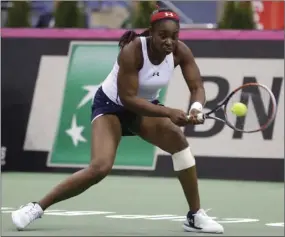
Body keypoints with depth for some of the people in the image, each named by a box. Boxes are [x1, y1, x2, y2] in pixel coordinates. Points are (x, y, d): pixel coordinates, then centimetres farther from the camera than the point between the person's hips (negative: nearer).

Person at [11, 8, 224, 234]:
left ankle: (195, 216, -12)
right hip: (111, 105, -5)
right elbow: (128, 98, -32)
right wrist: (169, 112, -39)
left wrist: (196, 108, -39)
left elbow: (197, 87, -15)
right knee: (100, 167, -23)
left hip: (147, 106, 5)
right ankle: (36, 208, -10)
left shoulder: (180, 52, -18)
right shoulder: (132, 51, -32)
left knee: (179, 141, -23)